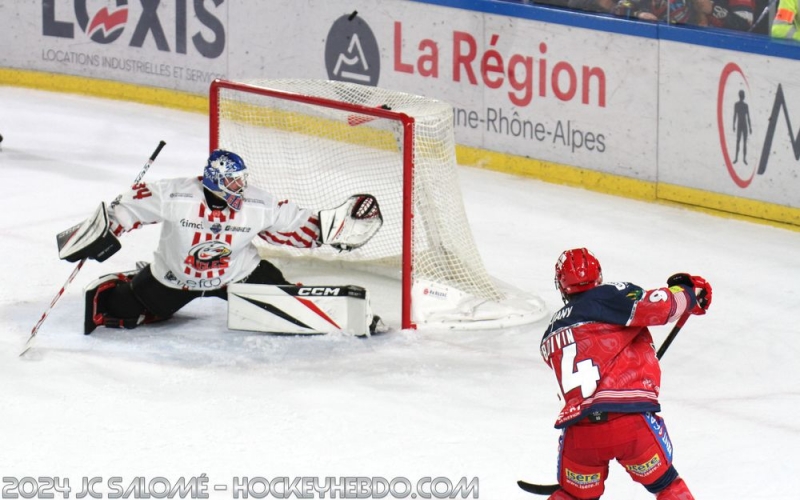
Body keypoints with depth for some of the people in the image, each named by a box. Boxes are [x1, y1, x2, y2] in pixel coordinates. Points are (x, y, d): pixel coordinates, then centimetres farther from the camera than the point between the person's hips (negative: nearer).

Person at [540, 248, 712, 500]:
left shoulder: (550, 338, 23)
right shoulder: (609, 297, 4)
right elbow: (658, 307, -10)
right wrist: (687, 292, 10)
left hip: (578, 431, 4)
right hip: (632, 422, -4)